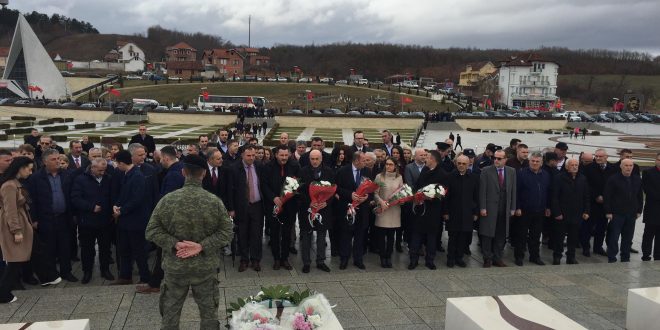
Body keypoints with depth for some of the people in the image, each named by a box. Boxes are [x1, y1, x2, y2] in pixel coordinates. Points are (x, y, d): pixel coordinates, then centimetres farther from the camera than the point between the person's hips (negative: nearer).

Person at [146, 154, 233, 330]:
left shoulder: (168, 199, -9)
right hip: (206, 267, 0)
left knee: (170, 313, 16)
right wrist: (202, 246, -13)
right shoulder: (215, 201, -8)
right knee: (209, 313, 16)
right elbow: (226, 232, -9)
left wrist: (174, 244, -13)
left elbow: (152, 230, -9)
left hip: (175, 267, 0)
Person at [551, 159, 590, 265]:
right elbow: (555, 197, -9)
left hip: (577, 214, 4)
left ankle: (571, 256, 20)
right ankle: (557, 256, 16)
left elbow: (586, 197, 11)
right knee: (559, 236, 5)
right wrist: (557, 212, -13)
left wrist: (586, 211, 5)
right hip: (562, 214, -4)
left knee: (574, 237, 9)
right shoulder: (559, 178, -7)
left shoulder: (582, 179, 7)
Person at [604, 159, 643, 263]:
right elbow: (607, 196, -8)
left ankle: (625, 258, 21)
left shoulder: (637, 180, 7)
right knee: (613, 237, -1)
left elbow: (640, 197, 14)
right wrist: (608, 212, -11)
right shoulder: (613, 179, -7)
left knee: (628, 238, 10)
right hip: (616, 214, -4)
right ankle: (611, 258, 8)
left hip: (631, 214, 4)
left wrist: (639, 211, 9)